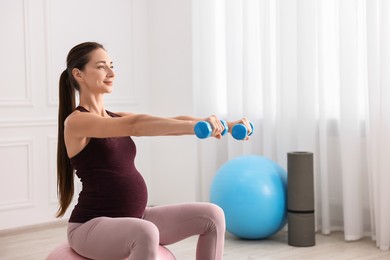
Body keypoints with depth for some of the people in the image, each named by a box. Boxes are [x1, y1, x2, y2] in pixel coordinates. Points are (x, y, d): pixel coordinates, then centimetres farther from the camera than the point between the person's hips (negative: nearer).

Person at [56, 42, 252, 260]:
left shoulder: (115, 118, 13)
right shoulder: (76, 121, -11)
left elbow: (173, 122, 4)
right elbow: (136, 125, -29)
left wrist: (228, 125, -7)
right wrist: (196, 125, -38)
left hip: (133, 219, 8)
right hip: (91, 226, -8)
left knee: (212, 216, -1)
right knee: (146, 234, -39)